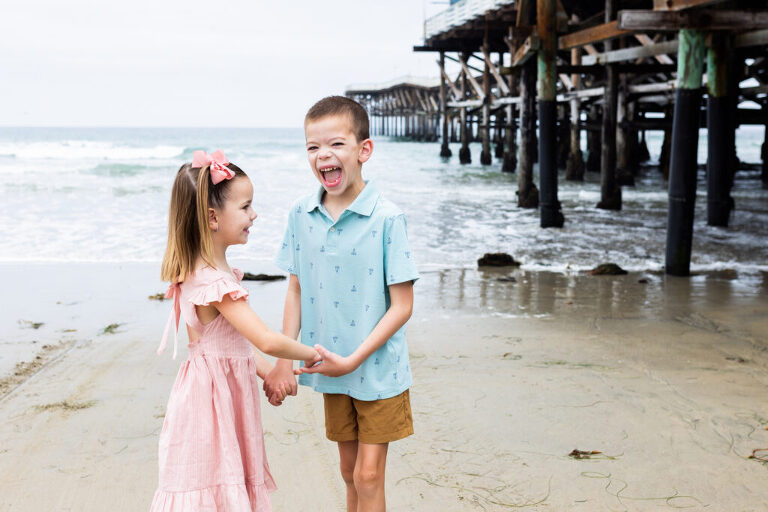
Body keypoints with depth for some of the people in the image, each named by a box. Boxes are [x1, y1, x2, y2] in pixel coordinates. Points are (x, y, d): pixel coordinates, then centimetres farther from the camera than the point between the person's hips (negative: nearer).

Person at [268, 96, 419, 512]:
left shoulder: (386, 219, -17)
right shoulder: (300, 215, -2)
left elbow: (402, 306, -14)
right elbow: (296, 292, 6)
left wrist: (353, 360, -17)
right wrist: (284, 362, 0)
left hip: (378, 369, -4)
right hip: (330, 369, 4)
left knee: (369, 476, 1)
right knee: (349, 471, 18)